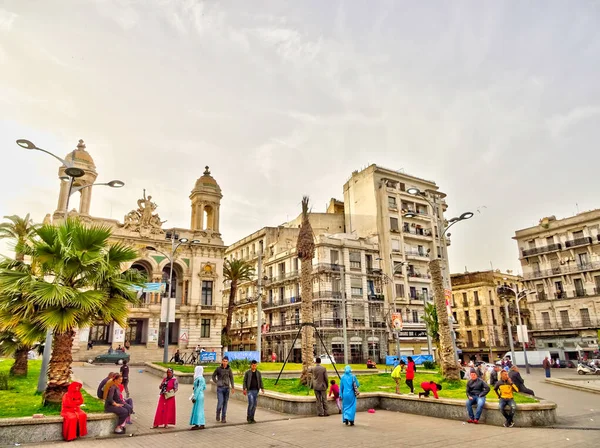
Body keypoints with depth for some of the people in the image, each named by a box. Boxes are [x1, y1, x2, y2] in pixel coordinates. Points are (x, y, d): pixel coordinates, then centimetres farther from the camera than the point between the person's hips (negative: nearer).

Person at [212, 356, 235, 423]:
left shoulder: (229, 369, 0)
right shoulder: (218, 369, -6)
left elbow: (231, 378, 6)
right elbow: (213, 376, 7)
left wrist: (233, 387, 1)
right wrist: (216, 383, 0)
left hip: (227, 388, 2)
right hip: (220, 388, -2)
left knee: (225, 403, 5)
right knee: (220, 402, -9)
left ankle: (223, 418, 14)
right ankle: (218, 414, 19)